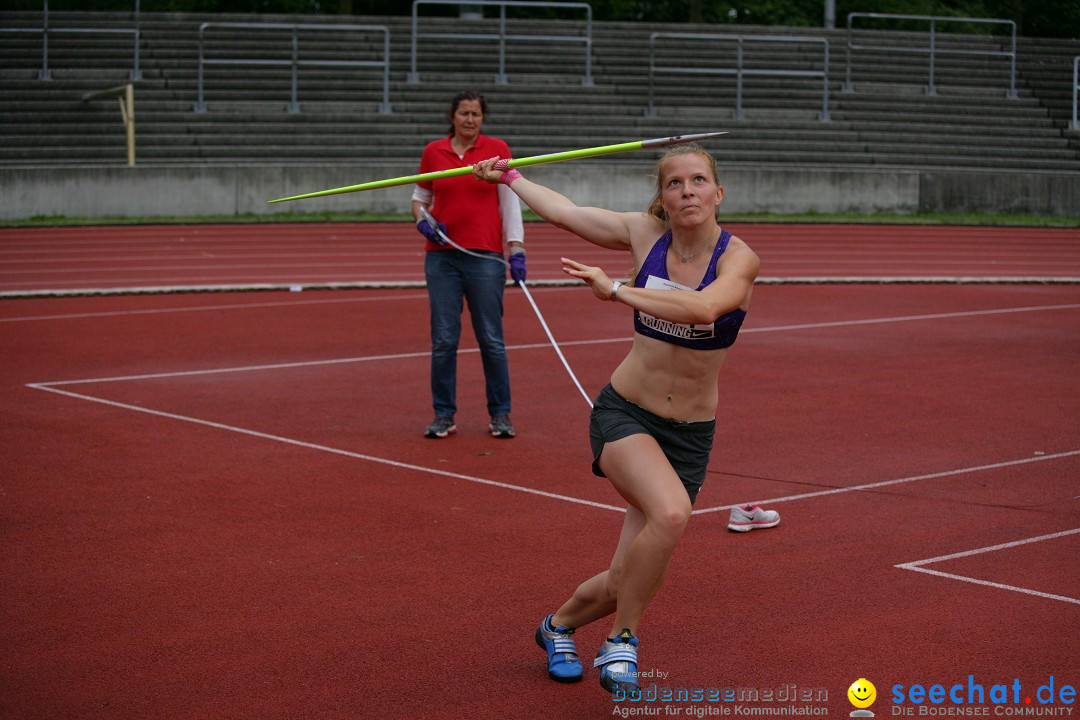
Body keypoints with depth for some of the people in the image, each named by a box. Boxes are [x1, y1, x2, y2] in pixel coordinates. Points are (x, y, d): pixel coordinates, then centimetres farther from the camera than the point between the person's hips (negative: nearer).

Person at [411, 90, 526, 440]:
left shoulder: (497, 149, 2)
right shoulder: (433, 152, 6)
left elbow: (510, 202, 1)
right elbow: (420, 197, 18)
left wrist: (516, 250, -7)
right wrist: (422, 220, -4)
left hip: (485, 255, -2)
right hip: (442, 256, 2)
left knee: (491, 338, 1)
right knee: (443, 339, 1)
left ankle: (500, 414, 11)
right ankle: (444, 414, 11)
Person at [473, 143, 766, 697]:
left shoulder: (737, 258, -13)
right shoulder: (645, 233, -4)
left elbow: (703, 307, -36)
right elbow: (565, 212, 13)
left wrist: (617, 290, -32)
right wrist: (508, 177, 25)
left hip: (689, 434, 0)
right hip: (623, 414, 0)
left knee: (626, 584, 1)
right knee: (670, 513, -32)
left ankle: (559, 626, 36)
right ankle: (621, 642, -10)